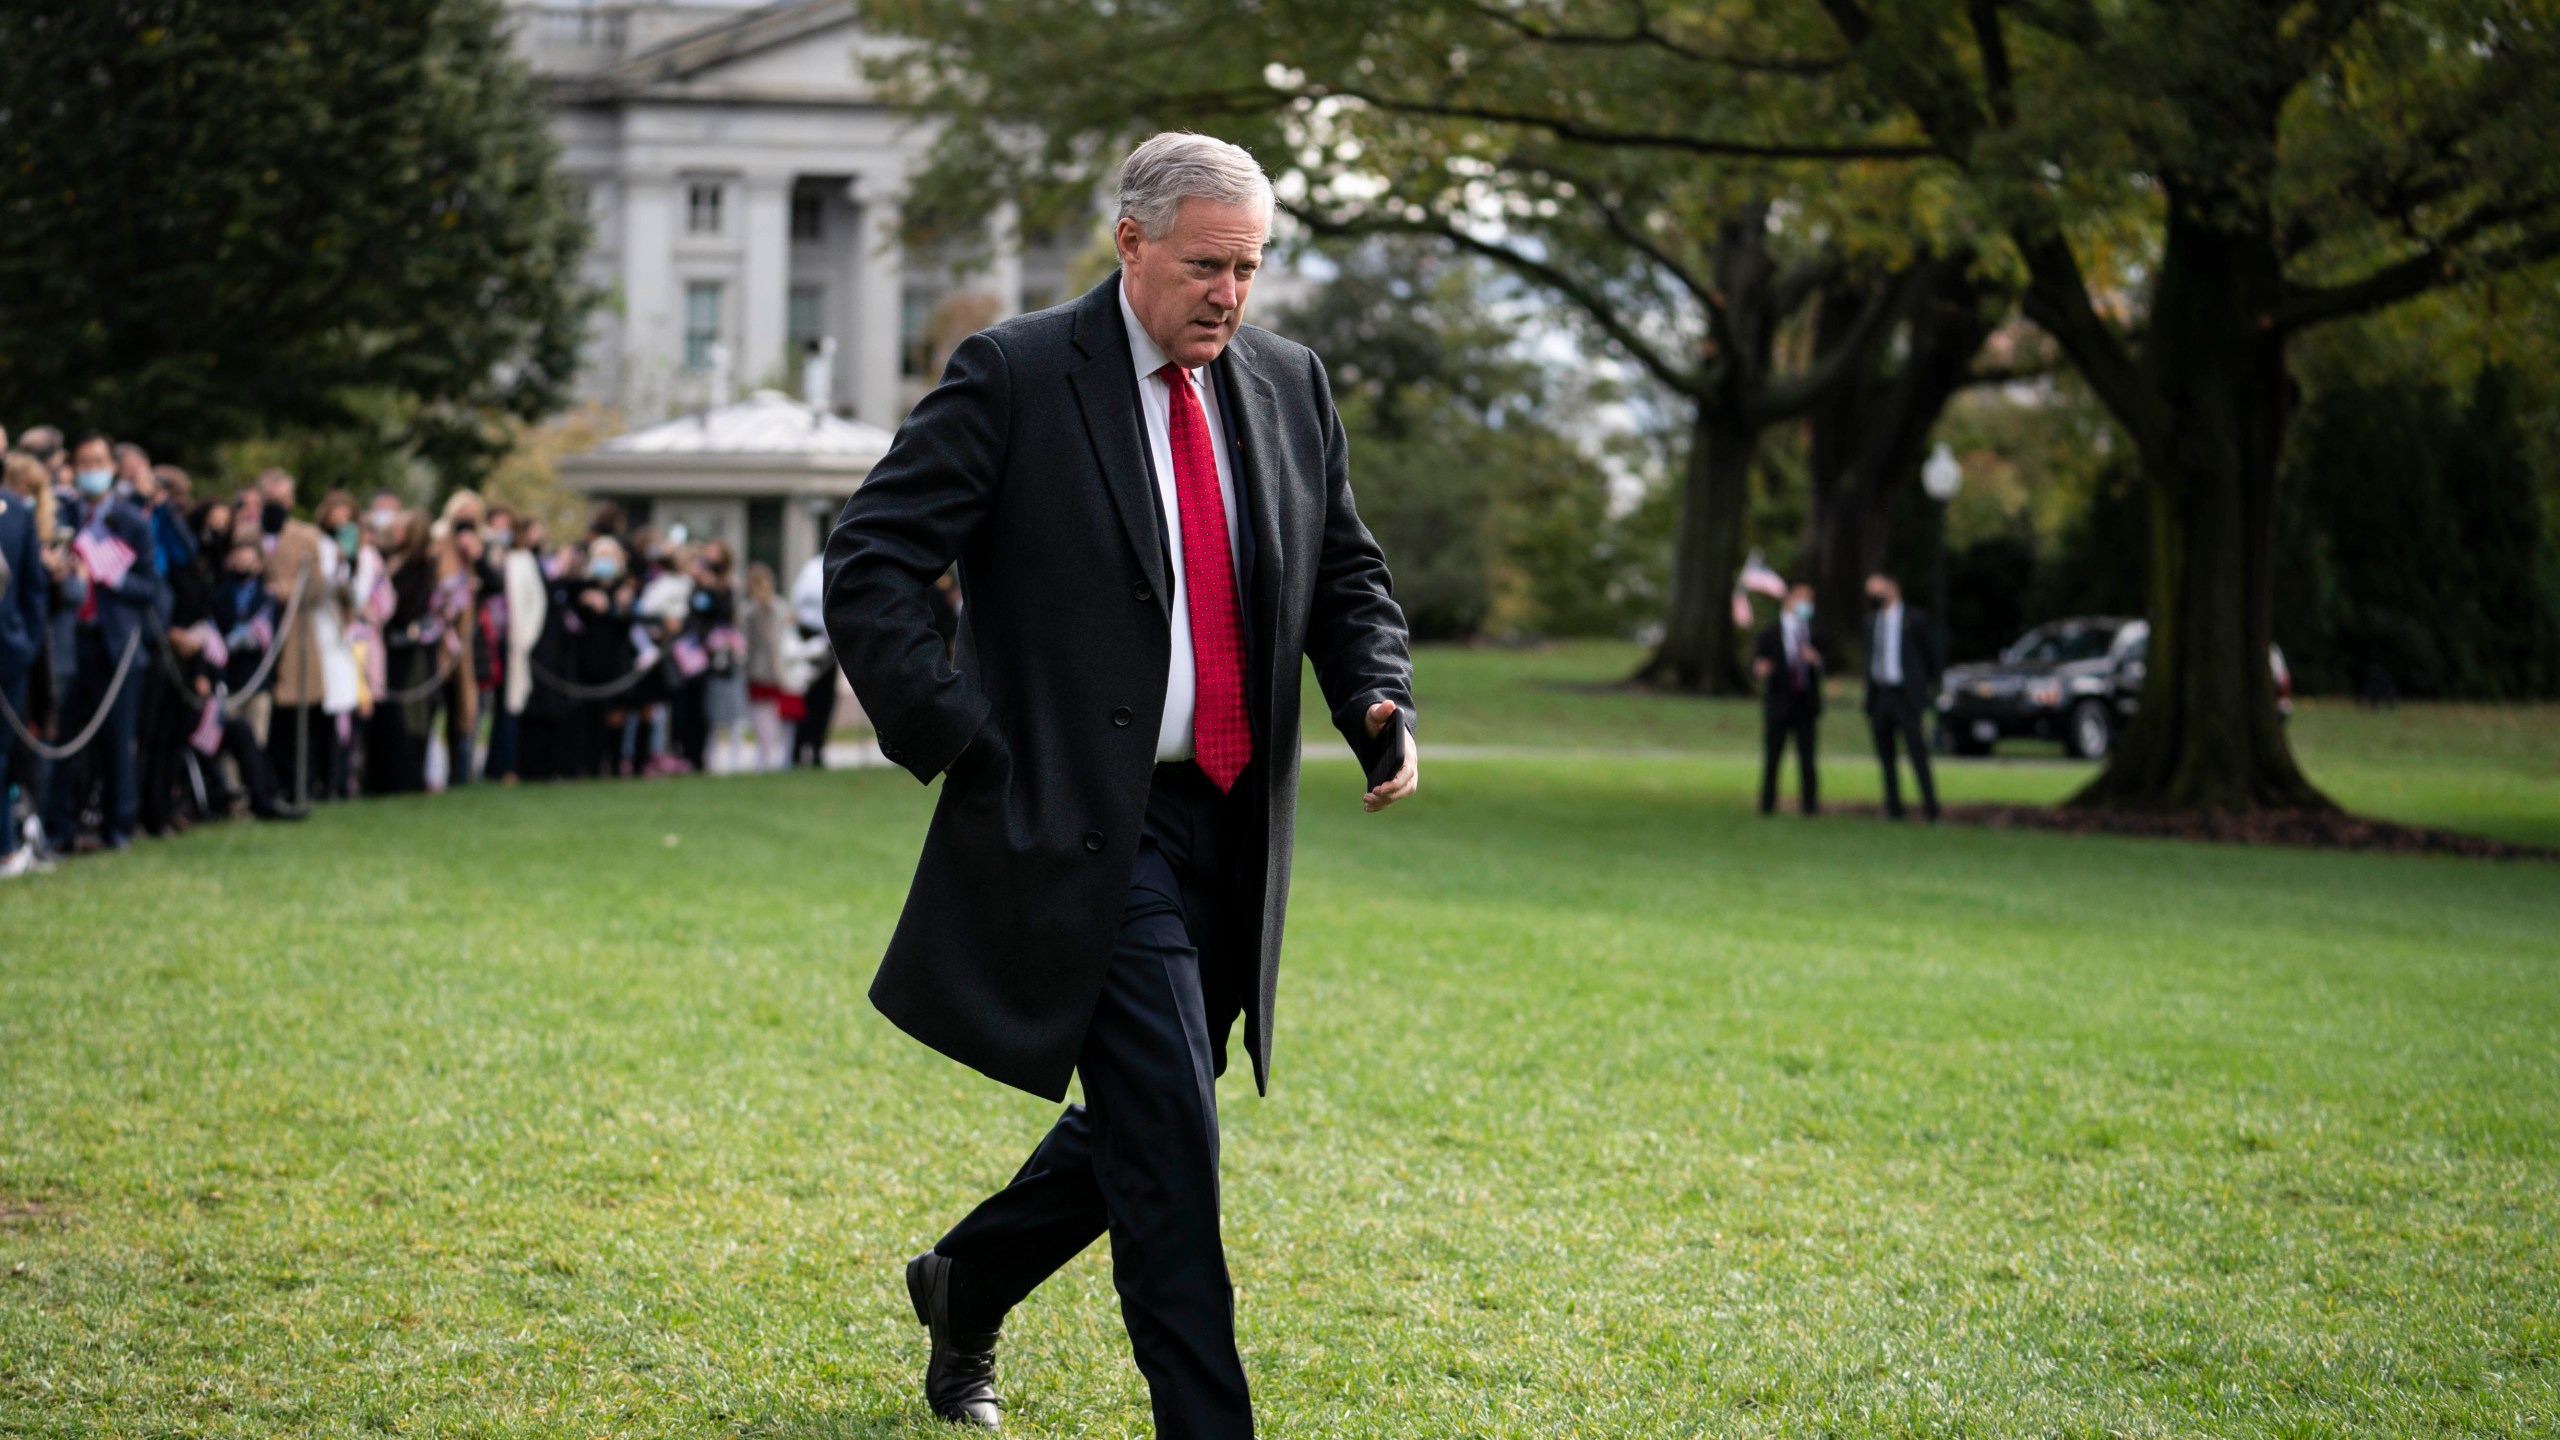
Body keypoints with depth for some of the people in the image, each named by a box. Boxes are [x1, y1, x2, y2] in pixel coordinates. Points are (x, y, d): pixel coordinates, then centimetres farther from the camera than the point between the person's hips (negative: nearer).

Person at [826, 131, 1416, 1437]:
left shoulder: (1287, 385, 11)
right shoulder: (1015, 377, -7)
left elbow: (1346, 574, 20)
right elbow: (868, 567, -8)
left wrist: (1382, 704, 1)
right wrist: (965, 747, -13)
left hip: (1231, 828, 6)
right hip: (1087, 828, -6)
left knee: (1144, 1127, 16)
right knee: (1171, 1144, -11)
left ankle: (965, 1284, 42)